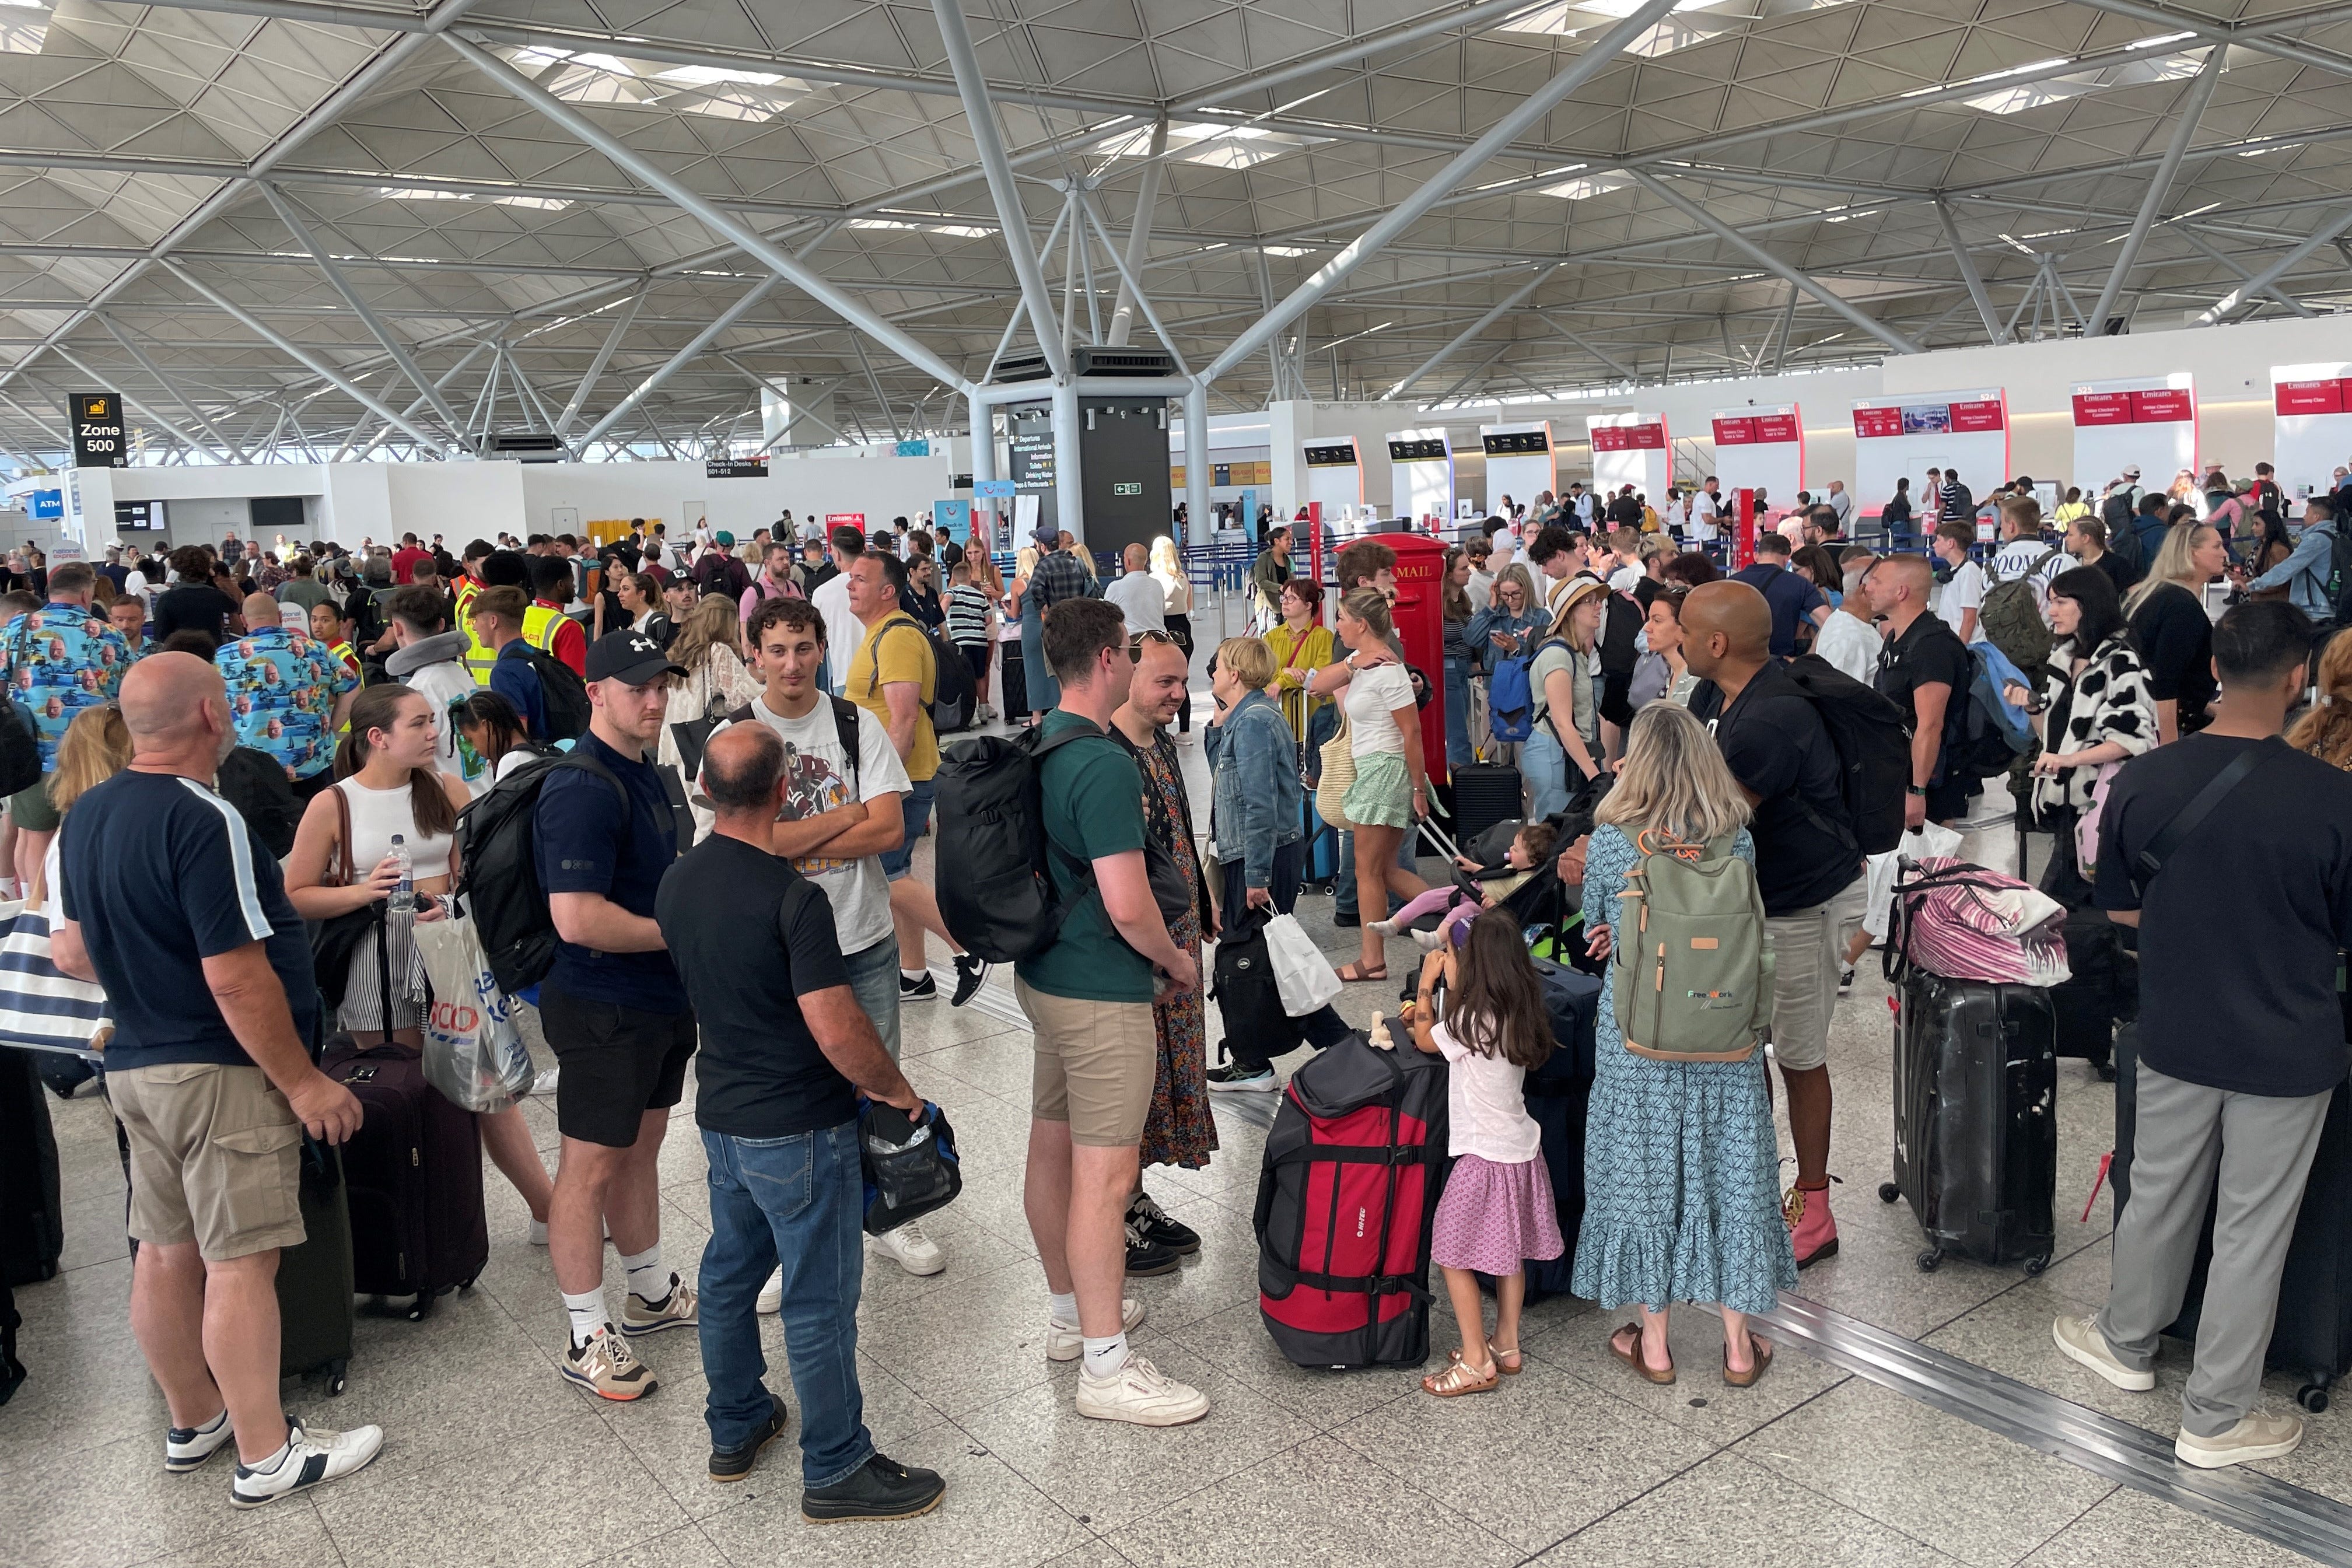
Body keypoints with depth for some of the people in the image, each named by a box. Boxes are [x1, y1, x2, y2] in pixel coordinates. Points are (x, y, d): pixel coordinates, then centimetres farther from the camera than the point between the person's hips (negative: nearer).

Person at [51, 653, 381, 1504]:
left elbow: (71, 952, 14)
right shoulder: (203, 820, -21)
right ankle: (266, 1457, 8)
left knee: (167, 1251, 17)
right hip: (221, 1072, -9)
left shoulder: (83, 818, 6)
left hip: (134, 1066, 9)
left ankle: (195, 1420, 32)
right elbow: (238, 980, -23)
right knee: (240, 1263, -1)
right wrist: (304, 1083, -16)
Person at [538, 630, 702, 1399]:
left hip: (660, 998, 9)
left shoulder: (644, 773, 10)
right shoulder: (582, 789, -21)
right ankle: (587, 1337, 14)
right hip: (602, 1010, -9)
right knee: (592, 1166, 2)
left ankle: (651, 1292, 36)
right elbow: (578, 918, -29)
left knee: (641, 1149, 21)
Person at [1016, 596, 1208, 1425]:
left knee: (1051, 1148, 18)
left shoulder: (1037, 747, 6)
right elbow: (1128, 906, -26)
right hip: (1101, 993, -10)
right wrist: (1178, 961, -6)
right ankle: (1106, 1365, 7)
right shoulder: (1105, 765, -23)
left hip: (1042, 975, 10)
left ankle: (1069, 1313, 35)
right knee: (1104, 1174, -2)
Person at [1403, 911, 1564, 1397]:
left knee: (1452, 1255, 1)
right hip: (1522, 1148, 9)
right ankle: (1507, 1346, 30)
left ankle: (1476, 1364, 6)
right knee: (1510, 1252, 18)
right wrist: (1450, 988, 14)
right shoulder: (1521, 1015, 1)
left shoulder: (1473, 1021, -21)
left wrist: (1427, 981, 3)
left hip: (1486, 1156, -9)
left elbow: (1425, 1040, -4)